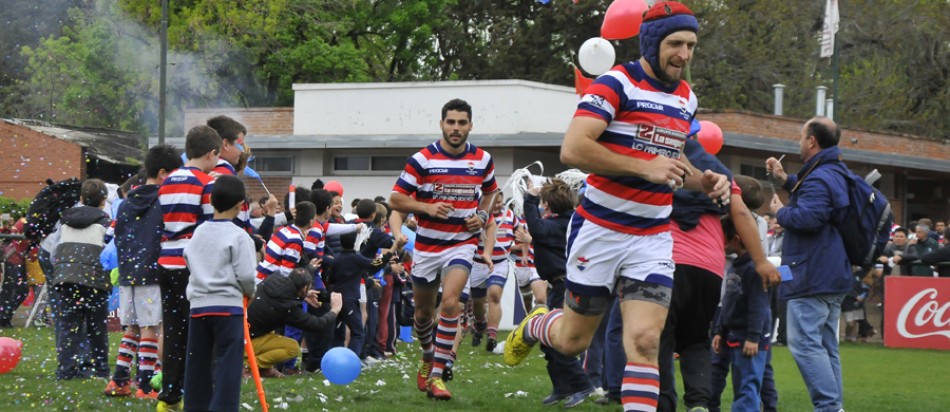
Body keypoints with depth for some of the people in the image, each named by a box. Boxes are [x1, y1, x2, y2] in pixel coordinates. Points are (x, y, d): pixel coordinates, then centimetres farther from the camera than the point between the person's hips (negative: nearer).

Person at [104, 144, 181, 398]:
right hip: (153, 273, -6)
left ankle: (118, 380, 12)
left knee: (131, 330, 14)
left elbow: (118, 238, 16)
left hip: (127, 274, 6)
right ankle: (144, 386, -4)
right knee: (150, 330, -3)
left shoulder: (126, 203, 12)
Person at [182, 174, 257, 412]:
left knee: (197, 364, 11)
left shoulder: (198, 233, 9)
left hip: (199, 304, 5)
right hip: (228, 305, -5)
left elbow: (189, 264, 16)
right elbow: (246, 274, -12)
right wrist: (249, 293, 6)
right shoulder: (239, 237, -9)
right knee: (227, 365, -4)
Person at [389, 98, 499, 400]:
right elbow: (396, 200, -6)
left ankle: (437, 375, -17)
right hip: (427, 245, 0)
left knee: (450, 303, -22)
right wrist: (427, 208, -21)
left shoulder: (483, 160, 0)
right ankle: (427, 358, 43)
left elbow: (490, 191, 20)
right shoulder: (422, 160, -8)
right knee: (423, 311, 13)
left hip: (463, 243, 0)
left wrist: (483, 215, 1)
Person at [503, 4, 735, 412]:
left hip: (652, 239, 5)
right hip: (600, 230, -5)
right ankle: (533, 326, 44)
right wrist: (645, 168, -24)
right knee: (573, 341, 10)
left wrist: (700, 180, 7)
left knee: (644, 341, -11)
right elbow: (573, 150, -25)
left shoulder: (686, 98, 10)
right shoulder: (616, 84, -14)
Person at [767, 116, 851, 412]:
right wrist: (786, 181, 22)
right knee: (826, 346, 13)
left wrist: (780, 212, -9)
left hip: (812, 277, -11)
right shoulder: (837, 174, 17)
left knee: (804, 343, -13)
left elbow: (806, 217, -28)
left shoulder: (819, 179, -16)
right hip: (833, 276, 11)